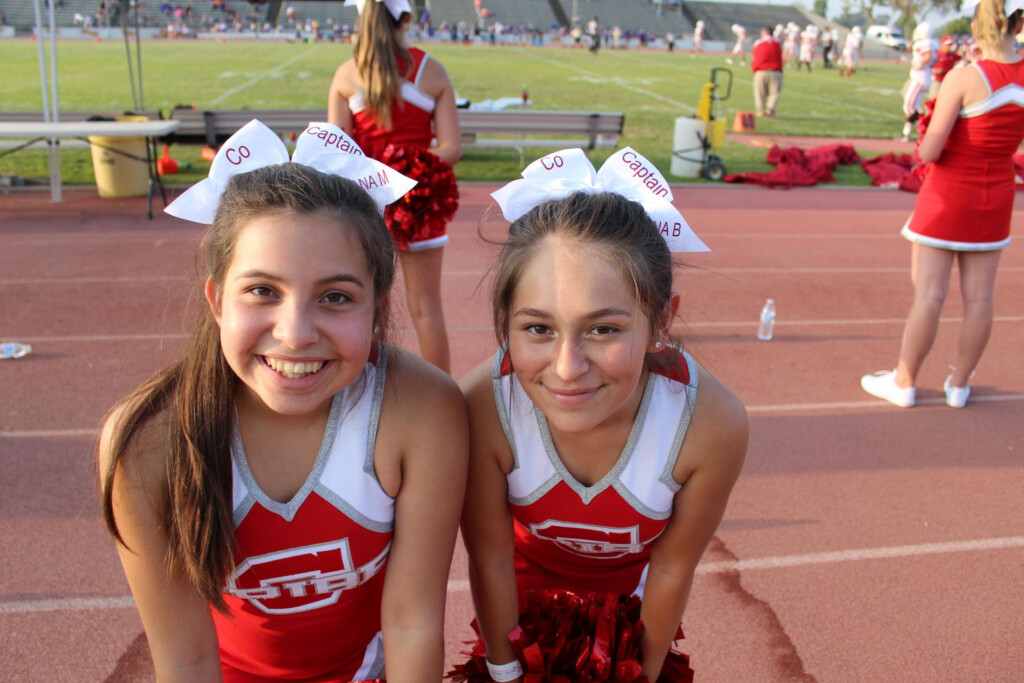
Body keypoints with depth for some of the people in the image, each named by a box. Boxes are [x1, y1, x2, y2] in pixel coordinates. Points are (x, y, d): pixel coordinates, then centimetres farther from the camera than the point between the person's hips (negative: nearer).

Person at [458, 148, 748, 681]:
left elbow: (672, 569, -18)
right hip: (528, 581, 0)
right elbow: (490, 559, -20)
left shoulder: (712, 423, -36)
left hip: (632, 588, 1)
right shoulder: (483, 408, -37)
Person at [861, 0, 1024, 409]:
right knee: (979, 297, 10)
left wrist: (925, 143, 2)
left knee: (929, 294, 2)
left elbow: (930, 152, -18)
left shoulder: (964, 78, -17)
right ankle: (959, 385, 22)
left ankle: (904, 383, 13)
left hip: (948, 196, -5)